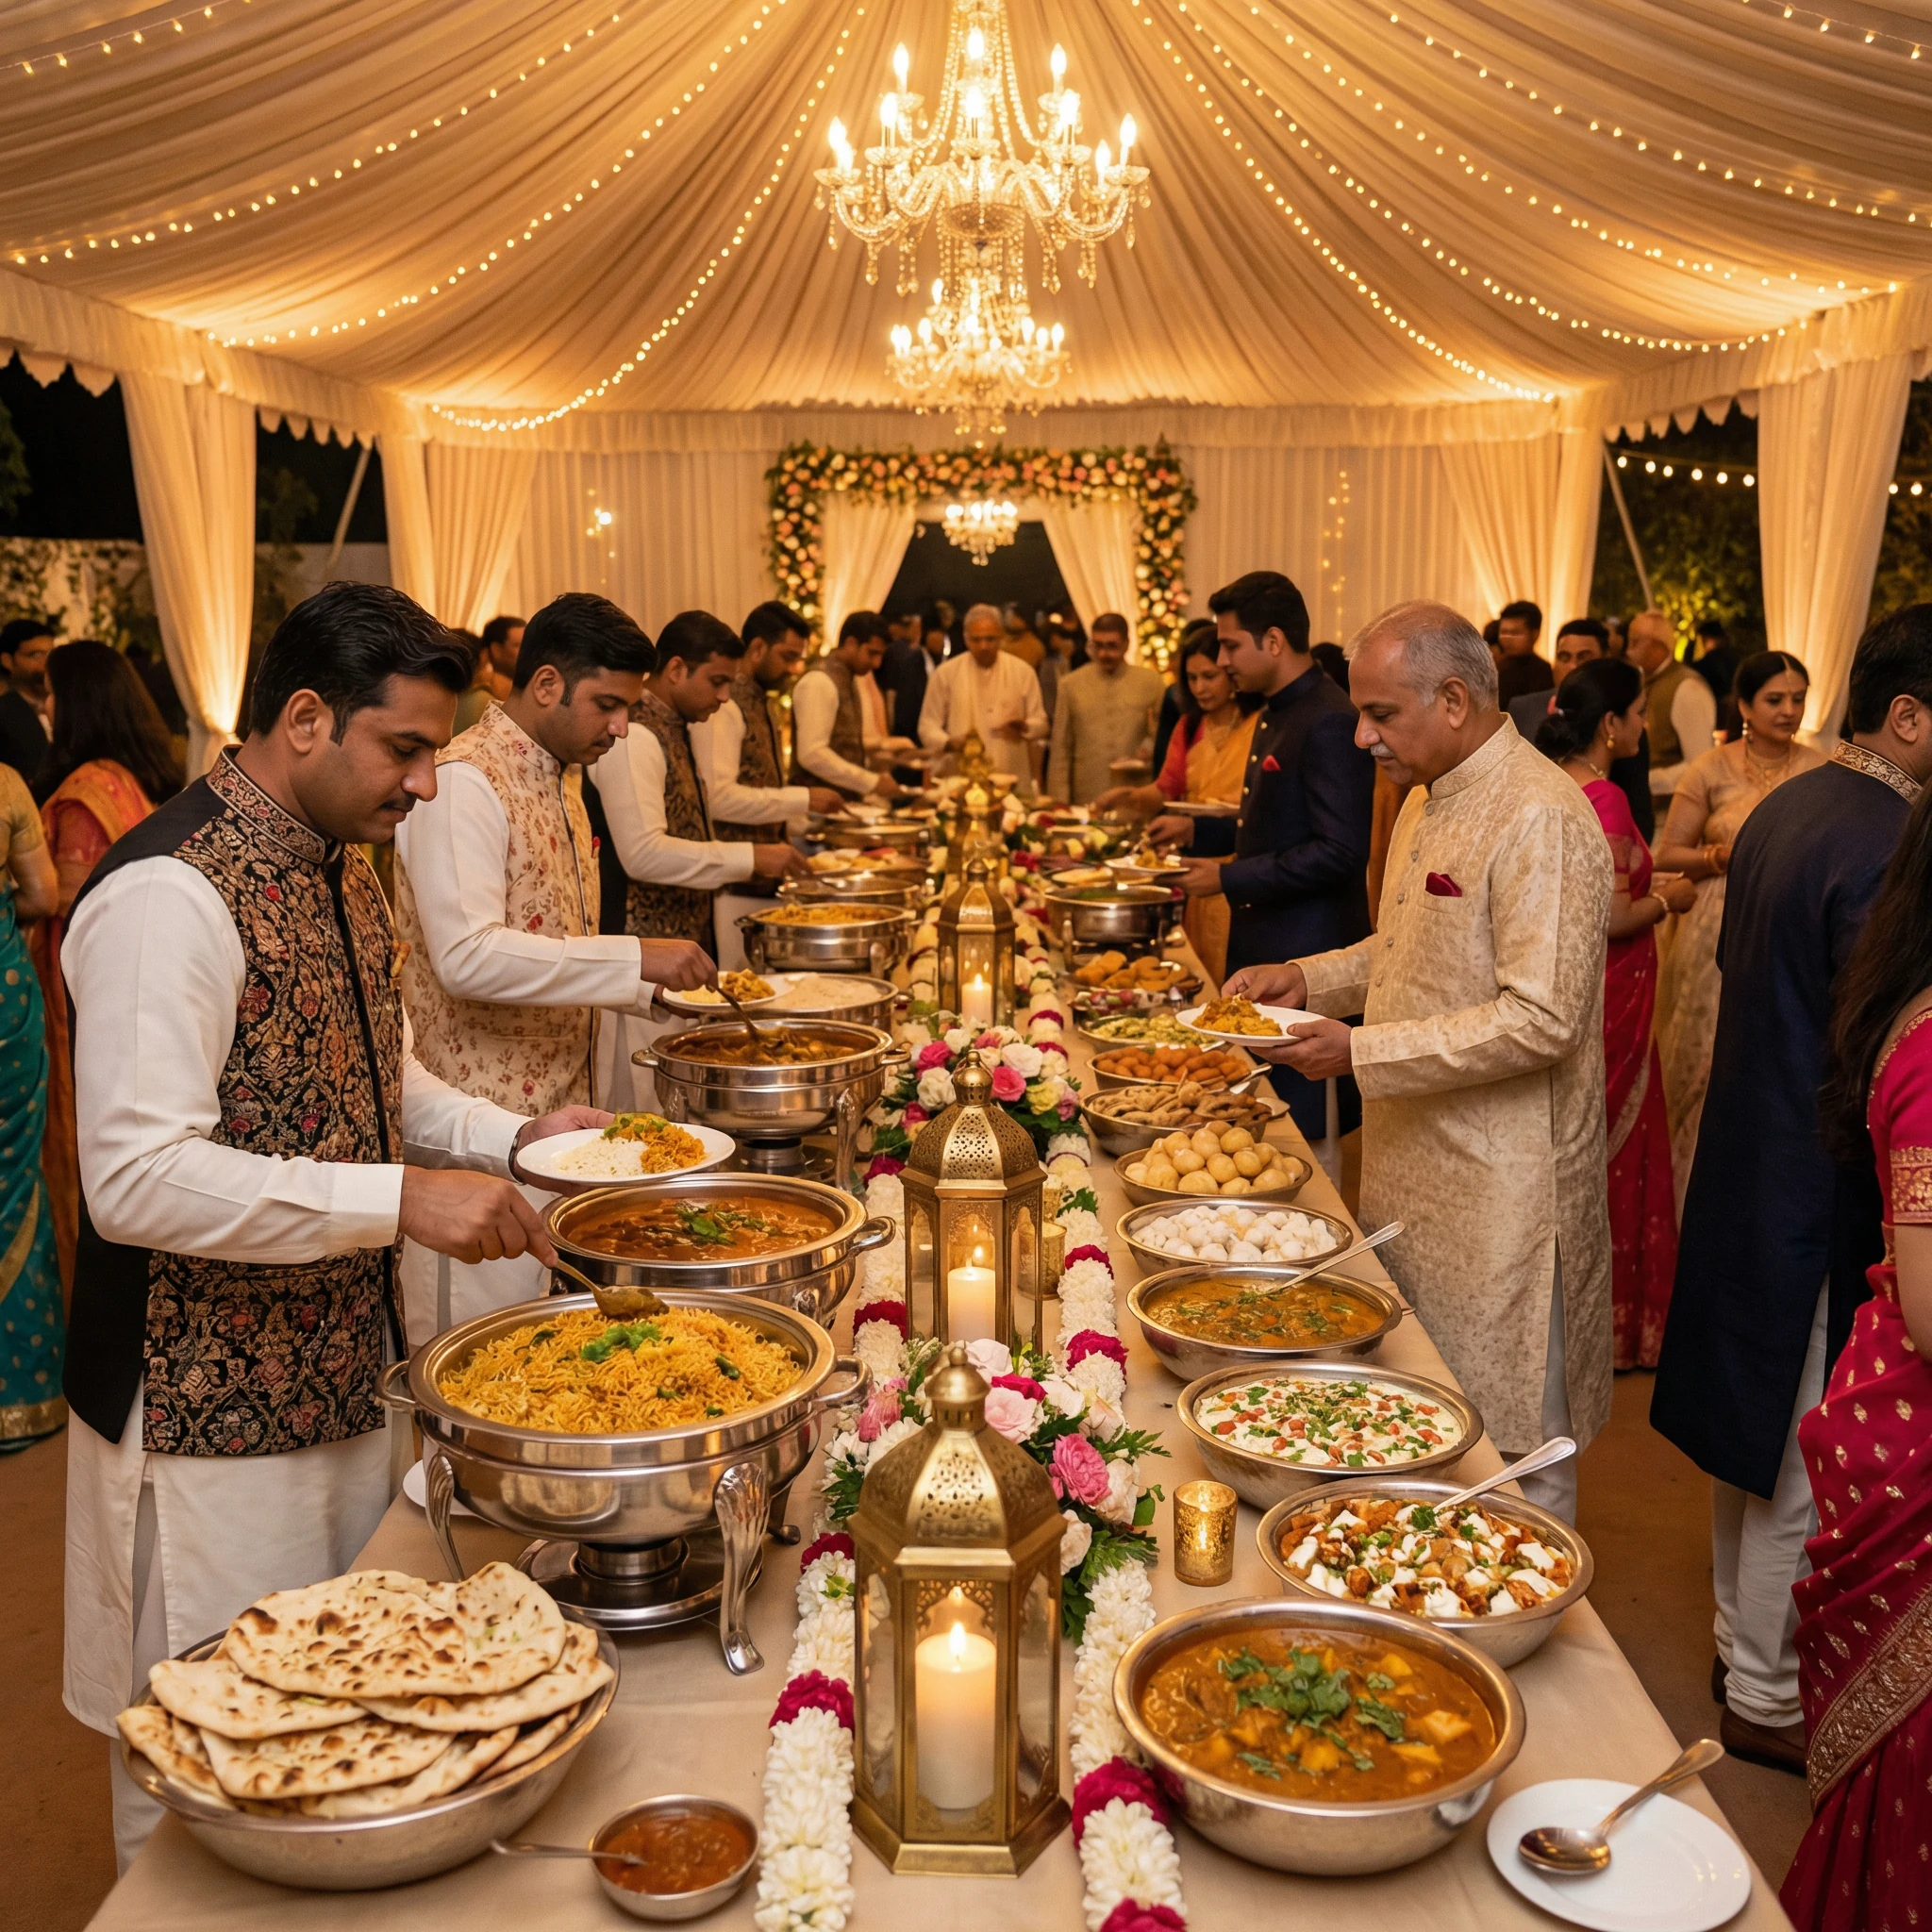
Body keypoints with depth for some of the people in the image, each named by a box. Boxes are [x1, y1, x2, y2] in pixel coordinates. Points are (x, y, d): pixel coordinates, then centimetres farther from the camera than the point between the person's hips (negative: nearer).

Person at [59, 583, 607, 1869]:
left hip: (346, 1373, 9)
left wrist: (509, 1137, 3)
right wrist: (401, 1198, -31)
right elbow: (133, 1180, -28)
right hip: (210, 1414, -8)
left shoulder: (339, 865, 8)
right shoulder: (171, 893, -22)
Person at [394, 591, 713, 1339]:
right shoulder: (463, 781, -17)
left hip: (557, 1102, 9)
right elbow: (468, 957, -28)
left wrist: (654, 985, 9)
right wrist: (635, 959, -26)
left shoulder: (560, 777, 14)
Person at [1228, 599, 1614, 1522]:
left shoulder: (1541, 821, -20)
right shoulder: (1428, 801, 12)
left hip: (1503, 1183, -9)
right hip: (1415, 1160, 10)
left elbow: (1541, 1020, -25)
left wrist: (1362, 1052, -22)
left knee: (1513, 1438, 5)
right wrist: (1306, 977, 8)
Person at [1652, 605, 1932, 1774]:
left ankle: (1742, 1642, 40)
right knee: (1804, 1467, 6)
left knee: (1754, 1427, 23)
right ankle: (1768, 1700, 23)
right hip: (1824, 1195, -10)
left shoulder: (1785, 808, 7)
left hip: (1746, 1162, 10)